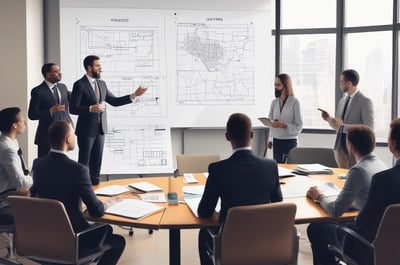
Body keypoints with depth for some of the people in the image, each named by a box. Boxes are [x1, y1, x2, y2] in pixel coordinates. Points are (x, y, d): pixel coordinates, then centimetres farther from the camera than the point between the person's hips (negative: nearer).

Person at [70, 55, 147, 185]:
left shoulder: (102, 84, 11)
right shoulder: (80, 84, -10)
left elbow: (114, 101, 12)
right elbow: (73, 108, -13)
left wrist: (134, 95, 4)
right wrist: (91, 108, -26)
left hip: (100, 129, 6)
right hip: (86, 130, -6)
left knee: (97, 161, 12)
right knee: (84, 161, 2)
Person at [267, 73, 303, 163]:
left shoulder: (294, 102, -6)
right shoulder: (274, 102, 6)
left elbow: (299, 126, -7)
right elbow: (269, 122, 10)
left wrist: (284, 125, -20)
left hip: (290, 141, -4)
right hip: (276, 141, 4)